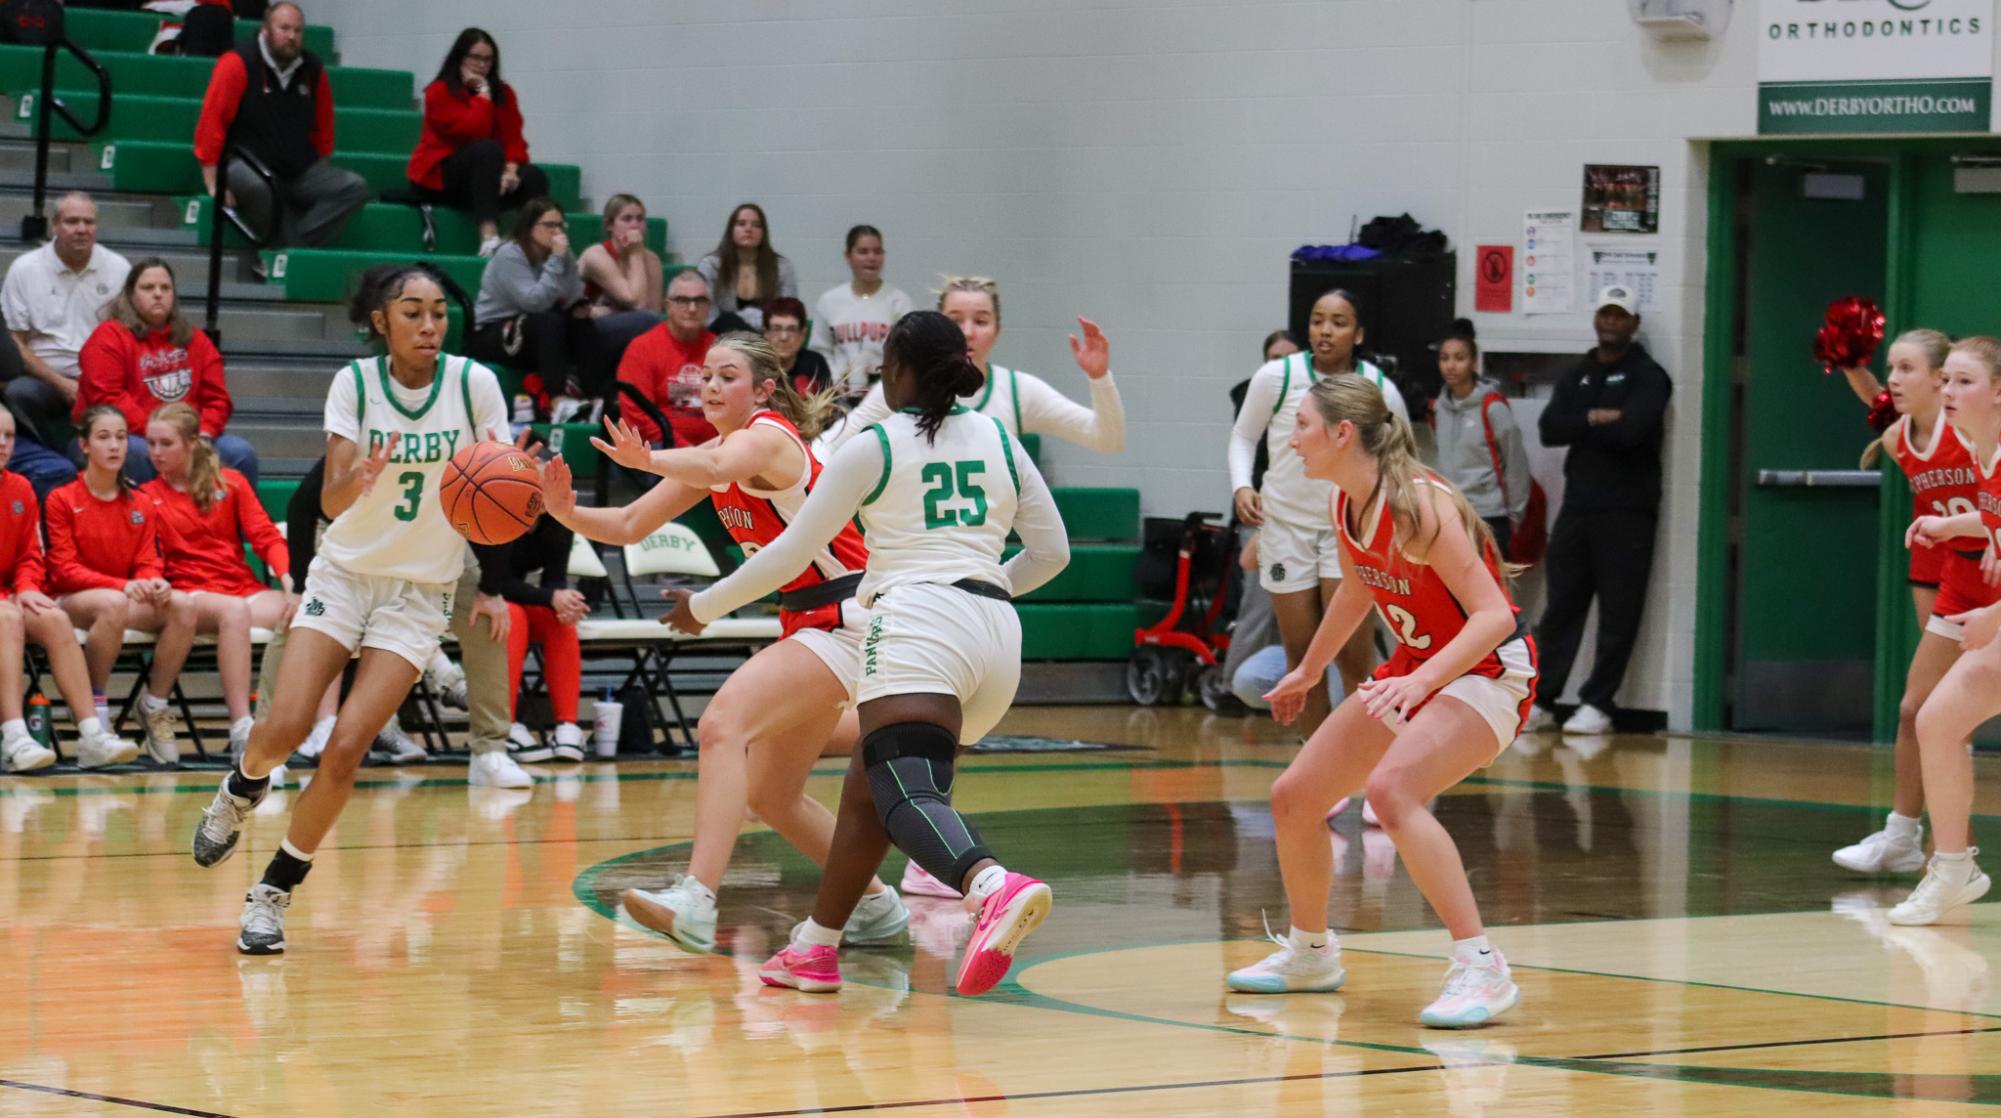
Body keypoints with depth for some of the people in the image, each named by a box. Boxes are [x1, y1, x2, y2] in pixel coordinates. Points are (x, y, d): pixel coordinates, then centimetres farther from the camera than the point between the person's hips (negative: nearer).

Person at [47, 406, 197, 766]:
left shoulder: (141, 504, 11)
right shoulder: (61, 500, -1)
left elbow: (148, 563, 8)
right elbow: (64, 570, -8)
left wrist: (153, 582, -19)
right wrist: (121, 585, -22)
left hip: (130, 598, 4)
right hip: (72, 601, -4)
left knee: (183, 604, -27)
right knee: (113, 604, -40)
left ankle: (155, 707, -15)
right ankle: (94, 708, -25)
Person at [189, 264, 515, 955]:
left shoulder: (474, 383, -10)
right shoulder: (355, 384, -9)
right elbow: (331, 500, -17)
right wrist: (359, 478, -38)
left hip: (421, 592, 0)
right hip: (343, 573, 0)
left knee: (346, 747, -13)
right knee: (285, 728, -15)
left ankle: (274, 893, 2)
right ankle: (242, 790, 22)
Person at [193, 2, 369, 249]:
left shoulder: (313, 70, 8)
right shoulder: (239, 64, -8)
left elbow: (323, 128, 19)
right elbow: (211, 123, -11)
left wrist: (320, 178, 14)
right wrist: (213, 185, -15)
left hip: (300, 172, 6)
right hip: (245, 164, -6)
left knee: (356, 187, -15)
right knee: (257, 186, -40)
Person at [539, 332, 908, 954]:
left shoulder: (769, 436, -14)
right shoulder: (715, 451, 12)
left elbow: (713, 469, -38)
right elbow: (631, 525, 10)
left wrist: (647, 460, -56)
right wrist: (567, 513, -9)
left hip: (847, 619, -10)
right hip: (807, 620, 10)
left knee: (723, 723, -28)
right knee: (770, 796, 15)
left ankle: (696, 899, -42)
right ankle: (876, 907, 32)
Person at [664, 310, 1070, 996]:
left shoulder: (873, 448, 4)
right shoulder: (998, 440, 18)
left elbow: (792, 553, 6)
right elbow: (1052, 549, 20)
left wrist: (703, 608, 18)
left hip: (917, 622, -6)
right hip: (996, 634, 6)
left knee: (907, 793, -21)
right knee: (868, 785, 20)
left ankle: (993, 886, -52)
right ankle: (815, 947, 23)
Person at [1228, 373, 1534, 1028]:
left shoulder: (1417, 504, -25)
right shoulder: (1345, 505, 0)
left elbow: (1494, 615, -30)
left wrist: (1420, 681, -42)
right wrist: (1309, 671, 33)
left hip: (1489, 673, -9)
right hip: (1416, 671, 9)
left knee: (1391, 789, -34)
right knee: (1293, 798, 10)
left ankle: (1481, 972, -31)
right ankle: (1310, 954, 34)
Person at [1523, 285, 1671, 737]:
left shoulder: (1647, 376, 0)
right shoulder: (1577, 377, 17)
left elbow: (1630, 430, -17)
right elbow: (1549, 429, 3)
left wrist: (1580, 429, -5)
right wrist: (1593, 419, -12)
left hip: (1627, 512, -5)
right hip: (1577, 507, 5)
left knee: (1618, 614, -3)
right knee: (1561, 607, 5)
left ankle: (1598, 704, 0)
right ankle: (1540, 699, 8)